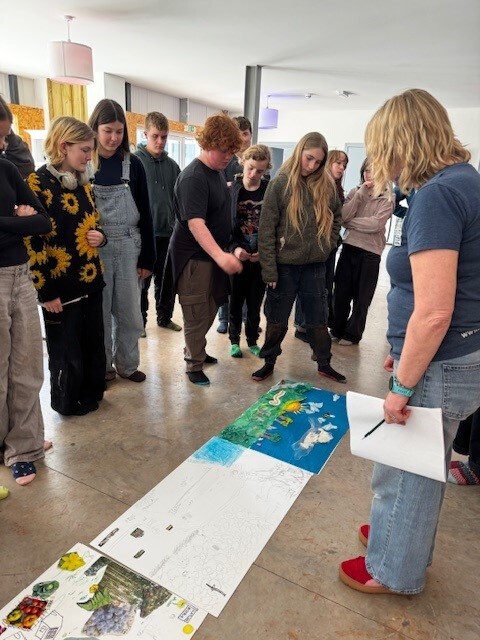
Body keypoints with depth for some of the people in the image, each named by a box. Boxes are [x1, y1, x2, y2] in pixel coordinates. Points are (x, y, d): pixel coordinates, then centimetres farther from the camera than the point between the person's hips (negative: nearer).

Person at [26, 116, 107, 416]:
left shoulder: (83, 183, 11)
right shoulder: (38, 183, -13)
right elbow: (32, 241, -16)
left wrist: (100, 237, -3)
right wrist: (46, 291, -17)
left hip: (91, 280, 7)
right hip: (61, 286, -7)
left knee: (94, 342, 16)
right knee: (66, 349, 8)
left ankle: (91, 393, 35)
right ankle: (68, 402, 28)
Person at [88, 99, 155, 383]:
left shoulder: (133, 164, 4)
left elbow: (144, 213, 5)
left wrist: (147, 257, 3)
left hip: (128, 248, 2)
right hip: (94, 250, -2)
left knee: (130, 313, 9)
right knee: (99, 312, 7)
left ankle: (127, 364, 28)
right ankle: (102, 366, 25)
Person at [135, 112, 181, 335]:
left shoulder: (172, 165, 10)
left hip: (168, 233, 5)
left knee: (167, 280, 13)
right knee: (142, 280, 6)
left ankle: (165, 317, 30)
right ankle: (140, 321, 21)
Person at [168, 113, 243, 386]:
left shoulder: (219, 171, 8)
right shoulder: (193, 177, -20)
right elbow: (195, 223, -30)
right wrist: (220, 256, -40)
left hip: (214, 253, 9)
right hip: (193, 255, -9)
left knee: (211, 308, 17)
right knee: (197, 312, 1)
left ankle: (195, 350, 37)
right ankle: (194, 365, 17)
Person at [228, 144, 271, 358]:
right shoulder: (230, 190, -4)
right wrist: (235, 248, -18)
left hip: (261, 258, 1)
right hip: (237, 257, -1)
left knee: (255, 302, 11)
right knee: (235, 301, 10)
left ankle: (252, 340, 29)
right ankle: (234, 340, 27)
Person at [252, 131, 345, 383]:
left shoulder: (326, 186, 3)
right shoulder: (280, 183, -7)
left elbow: (336, 217, 18)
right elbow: (266, 229, -10)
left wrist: (327, 244, 4)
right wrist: (269, 268, -13)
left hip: (315, 265, 3)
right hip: (285, 264, -2)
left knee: (318, 318, 13)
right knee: (277, 320, 9)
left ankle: (324, 363, 28)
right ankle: (269, 362, 26)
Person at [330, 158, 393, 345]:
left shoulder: (387, 198, -2)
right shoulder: (355, 192, 7)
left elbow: (376, 224, -17)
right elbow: (343, 217, -7)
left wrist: (350, 222, -9)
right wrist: (360, 194, -10)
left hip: (370, 252, -3)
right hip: (349, 247, 3)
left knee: (361, 296, 7)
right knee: (341, 292, 9)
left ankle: (352, 333, 20)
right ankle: (337, 329, 25)